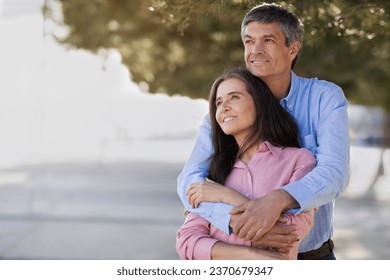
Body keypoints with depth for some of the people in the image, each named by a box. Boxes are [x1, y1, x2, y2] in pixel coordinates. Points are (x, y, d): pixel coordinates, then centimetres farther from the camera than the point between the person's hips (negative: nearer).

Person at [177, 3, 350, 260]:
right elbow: (190, 181, -18)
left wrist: (277, 200, -44)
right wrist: (238, 220, -37)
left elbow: (334, 174, -24)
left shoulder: (326, 98, -11)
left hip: (313, 256, 0)